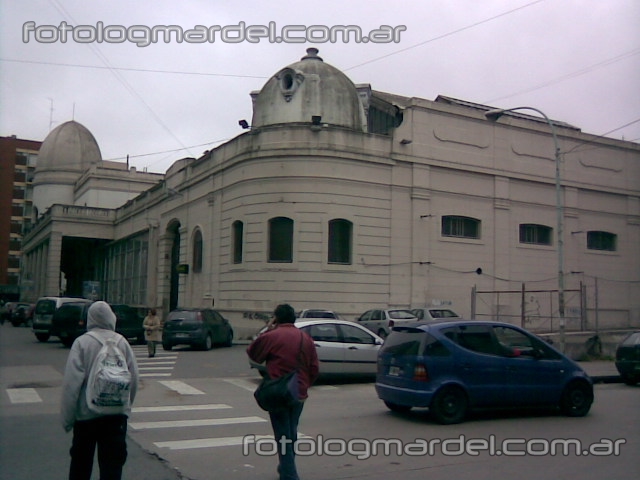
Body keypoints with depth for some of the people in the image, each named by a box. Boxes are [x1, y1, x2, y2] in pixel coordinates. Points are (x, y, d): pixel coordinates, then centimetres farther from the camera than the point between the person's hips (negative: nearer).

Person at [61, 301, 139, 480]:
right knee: (113, 462, 5)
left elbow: (72, 382, -12)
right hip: (117, 413, 1)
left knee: (81, 461, 19)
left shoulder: (82, 342, -8)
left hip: (86, 413, -1)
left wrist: (67, 416, -6)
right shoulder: (122, 342, -1)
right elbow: (134, 378, 2)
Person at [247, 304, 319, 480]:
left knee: (283, 436, 0)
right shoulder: (306, 339, 6)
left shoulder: (271, 336, -11)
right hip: (299, 394, 6)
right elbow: (314, 368, 7)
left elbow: (252, 353, 4)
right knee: (291, 433, 21)